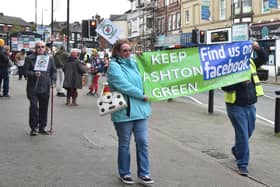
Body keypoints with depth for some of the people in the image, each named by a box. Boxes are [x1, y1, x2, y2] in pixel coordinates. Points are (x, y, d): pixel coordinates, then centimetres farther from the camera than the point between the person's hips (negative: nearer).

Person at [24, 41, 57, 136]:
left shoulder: (50, 58, 9)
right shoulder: (29, 58, 0)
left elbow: (54, 71, 14)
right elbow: (26, 71, -1)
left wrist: (52, 81, 0)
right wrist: (34, 74, -19)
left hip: (45, 87, 3)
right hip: (33, 88, -3)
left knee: (44, 108, 7)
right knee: (34, 107, -9)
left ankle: (42, 128, 18)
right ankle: (33, 128, 2)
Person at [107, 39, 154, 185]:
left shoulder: (134, 63, 13)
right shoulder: (114, 66, -8)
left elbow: (142, 81, 27)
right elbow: (124, 86, -19)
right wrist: (142, 95, -15)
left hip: (140, 109, 6)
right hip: (124, 111, -6)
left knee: (142, 142, 5)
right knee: (124, 144, 8)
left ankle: (143, 174, 15)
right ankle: (124, 173, 24)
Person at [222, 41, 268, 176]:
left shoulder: (250, 63, 7)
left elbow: (263, 58, 9)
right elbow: (225, 87, -18)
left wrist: (258, 48, -8)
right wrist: (240, 83, -27)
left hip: (250, 106, 7)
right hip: (236, 106, -7)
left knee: (248, 132, 20)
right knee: (242, 135, -7)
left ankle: (236, 150, 47)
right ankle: (242, 165, 2)